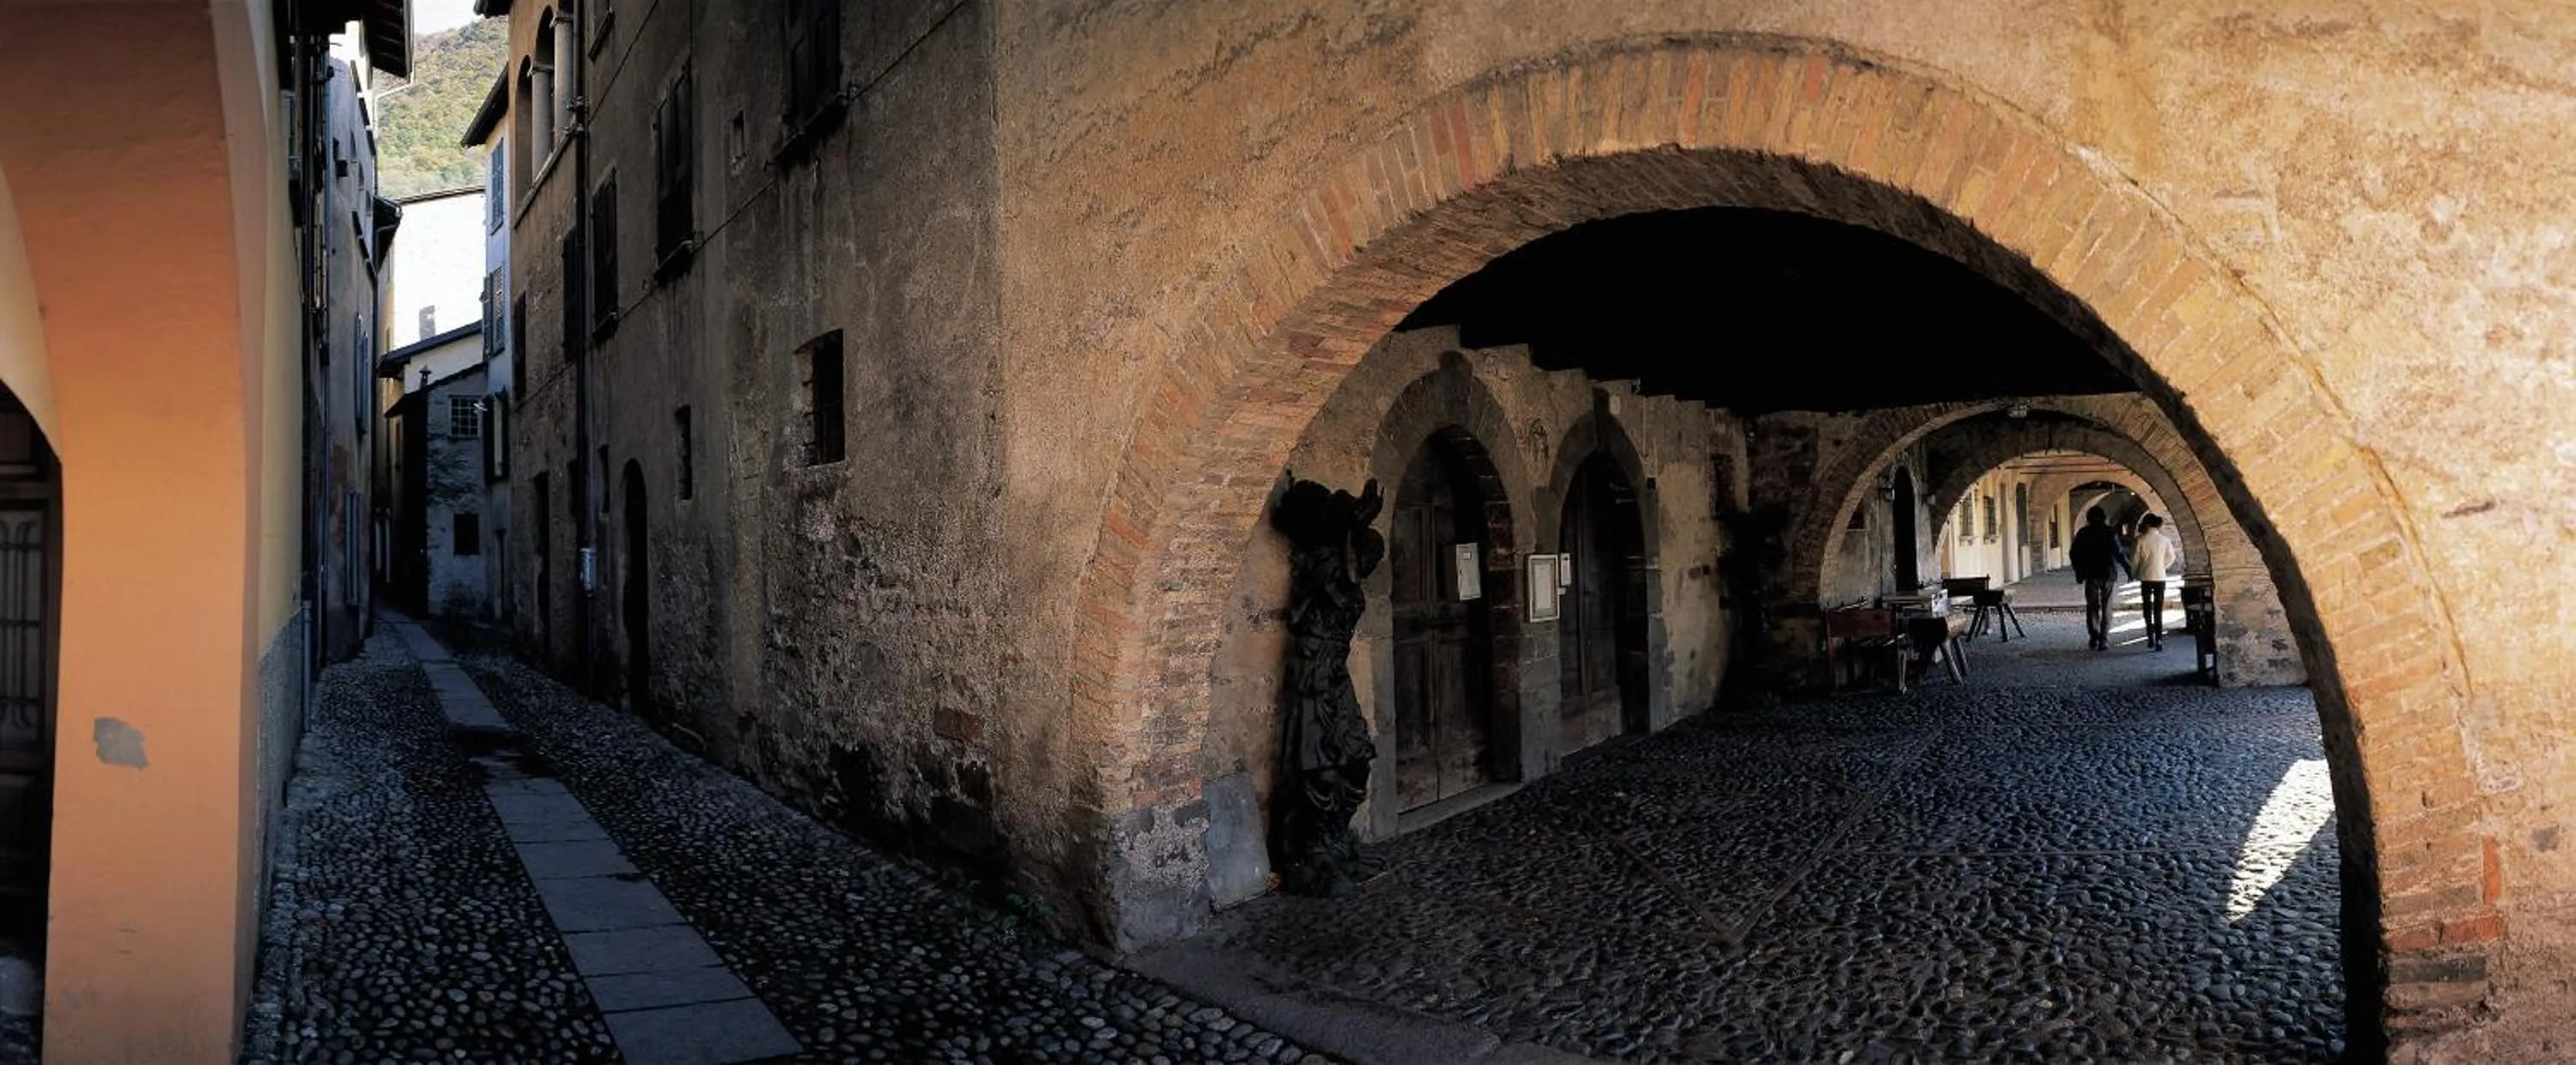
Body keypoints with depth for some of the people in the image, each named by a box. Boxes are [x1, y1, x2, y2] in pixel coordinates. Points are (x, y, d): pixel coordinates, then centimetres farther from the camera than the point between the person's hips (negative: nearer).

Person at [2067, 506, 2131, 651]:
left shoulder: (2083, 533, 1)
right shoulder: (2110, 533, -5)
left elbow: (2073, 554, 3)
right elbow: (2119, 553, -9)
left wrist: (2079, 573, 14)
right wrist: (2128, 569, 2)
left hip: (2090, 575, 1)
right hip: (2107, 574, -1)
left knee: (2092, 606, 11)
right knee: (2106, 608, 6)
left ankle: (2094, 636, -4)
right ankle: (2104, 640, 1)